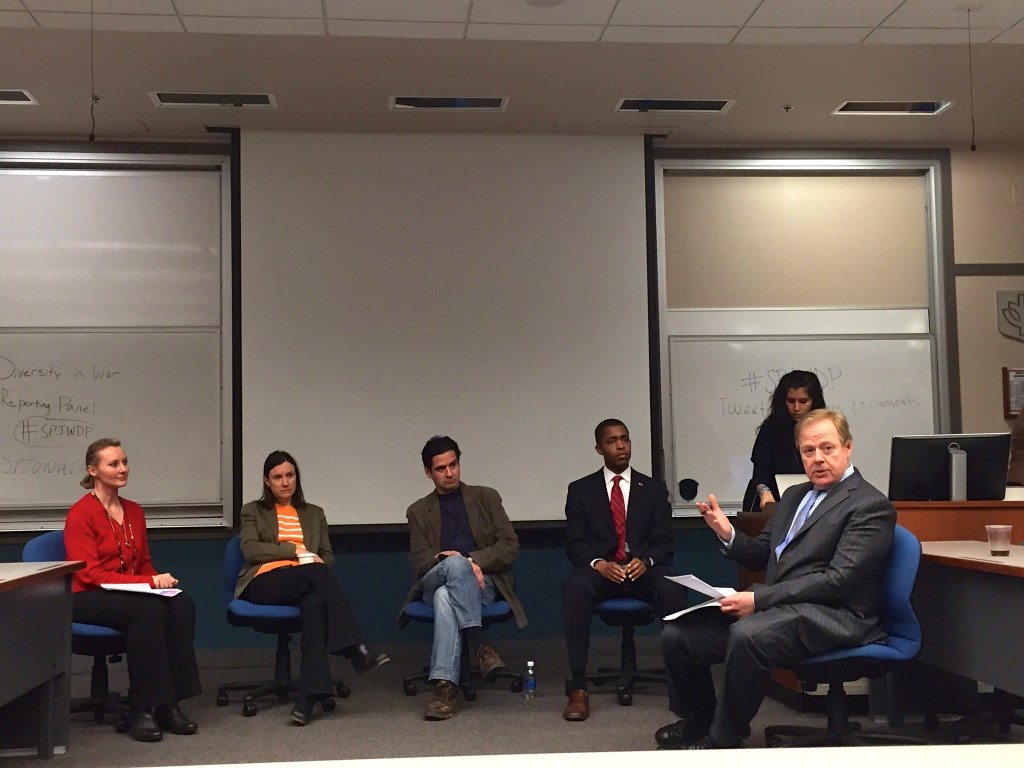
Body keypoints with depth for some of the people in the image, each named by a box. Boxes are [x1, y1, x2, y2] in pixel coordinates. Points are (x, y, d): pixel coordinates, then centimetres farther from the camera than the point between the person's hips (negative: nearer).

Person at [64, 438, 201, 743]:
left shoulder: (134, 511, 13)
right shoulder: (80, 513, -8)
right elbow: (90, 573, -15)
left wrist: (159, 580, -3)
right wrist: (148, 582, -21)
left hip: (133, 593, 6)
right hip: (88, 599, -6)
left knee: (182, 603, -26)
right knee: (150, 608, -36)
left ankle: (168, 703, -24)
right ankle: (140, 710, -27)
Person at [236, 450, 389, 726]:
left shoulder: (314, 514, 28)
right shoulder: (253, 512, 20)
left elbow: (328, 557, 20)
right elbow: (250, 549, 2)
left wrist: (313, 559, -4)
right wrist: (296, 551, -7)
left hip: (303, 584, 2)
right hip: (264, 584, -2)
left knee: (315, 604, -38)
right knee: (317, 573, -35)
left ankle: (308, 698, -48)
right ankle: (357, 651, -44)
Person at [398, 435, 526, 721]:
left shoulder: (486, 498, 16)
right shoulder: (418, 511, 19)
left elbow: (510, 545, 5)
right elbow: (418, 560, 5)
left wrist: (474, 561, -12)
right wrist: (447, 560, -16)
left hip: (482, 582, 0)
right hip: (435, 581, 0)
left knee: (446, 597, -37)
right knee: (455, 563, -38)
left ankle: (445, 686, -46)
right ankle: (479, 645, -46)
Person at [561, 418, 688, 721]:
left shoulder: (654, 489, 15)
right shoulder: (580, 490, 13)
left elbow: (664, 541, 7)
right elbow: (575, 542, 3)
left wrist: (646, 561, -16)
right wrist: (598, 563, -18)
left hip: (643, 570, 1)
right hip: (600, 570, -1)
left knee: (673, 590, -34)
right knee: (575, 589, -36)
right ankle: (578, 689, -34)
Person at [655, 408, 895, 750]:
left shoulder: (871, 505, -7)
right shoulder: (795, 496, 19)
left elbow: (838, 579, -17)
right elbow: (763, 555, 23)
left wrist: (759, 599, -21)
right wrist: (728, 535, 0)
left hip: (832, 616, -8)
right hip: (777, 607, 8)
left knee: (747, 635, -36)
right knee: (677, 634, -4)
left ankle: (723, 739, -15)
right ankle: (698, 719, 22)